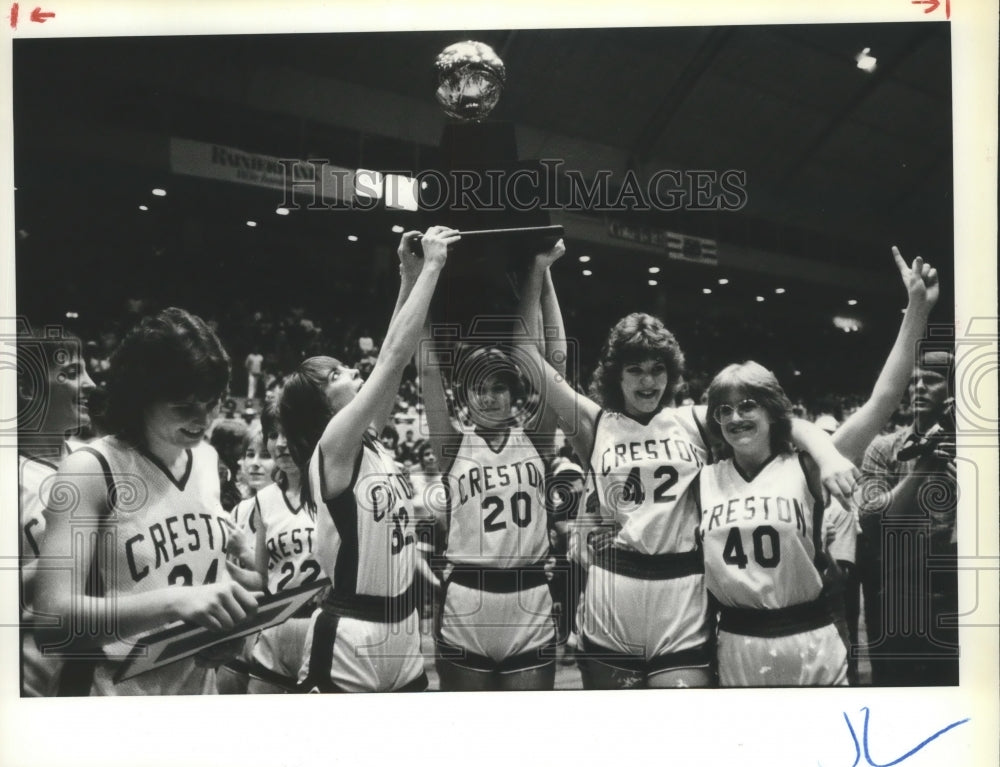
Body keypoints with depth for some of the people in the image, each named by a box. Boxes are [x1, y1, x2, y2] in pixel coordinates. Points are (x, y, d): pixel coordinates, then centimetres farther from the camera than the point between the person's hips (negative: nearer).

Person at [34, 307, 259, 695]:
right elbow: (54, 613, -23)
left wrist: (236, 596, -7)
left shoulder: (207, 458, 0)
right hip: (125, 689, -5)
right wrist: (173, 602, -36)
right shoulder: (90, 469, -17)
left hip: (207, 682, 6)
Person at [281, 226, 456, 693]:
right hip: (349, 641, -8)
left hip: (402, 628, 8)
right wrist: (431, 266, -15)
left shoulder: (369, 444, 5)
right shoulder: (332, 446, -15)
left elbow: (393, 359, 3)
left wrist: (410, 277, 1)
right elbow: (394, 355, -21)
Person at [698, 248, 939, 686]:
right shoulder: (702, 481, -2)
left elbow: (882, 401, -13)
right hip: (737, 646, 1)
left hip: (811, 642, -1)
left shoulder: (805, 469, -7)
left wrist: (917, 311, -16)